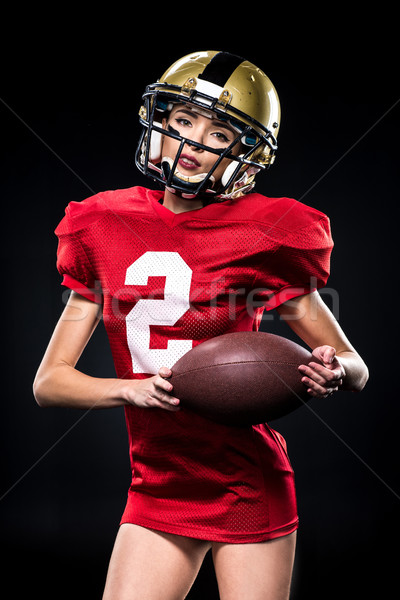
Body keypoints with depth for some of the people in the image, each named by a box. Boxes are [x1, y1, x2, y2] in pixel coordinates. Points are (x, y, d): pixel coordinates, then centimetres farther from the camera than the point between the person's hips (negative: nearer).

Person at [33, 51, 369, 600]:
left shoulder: (260, 236, -8)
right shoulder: (106, 230, 0)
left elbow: (357, 369, 0)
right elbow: (49, 382, 1)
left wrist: (333, 371, -23)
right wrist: (134, 389, -17)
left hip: (250, 492, -2)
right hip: (157, 492, 3)